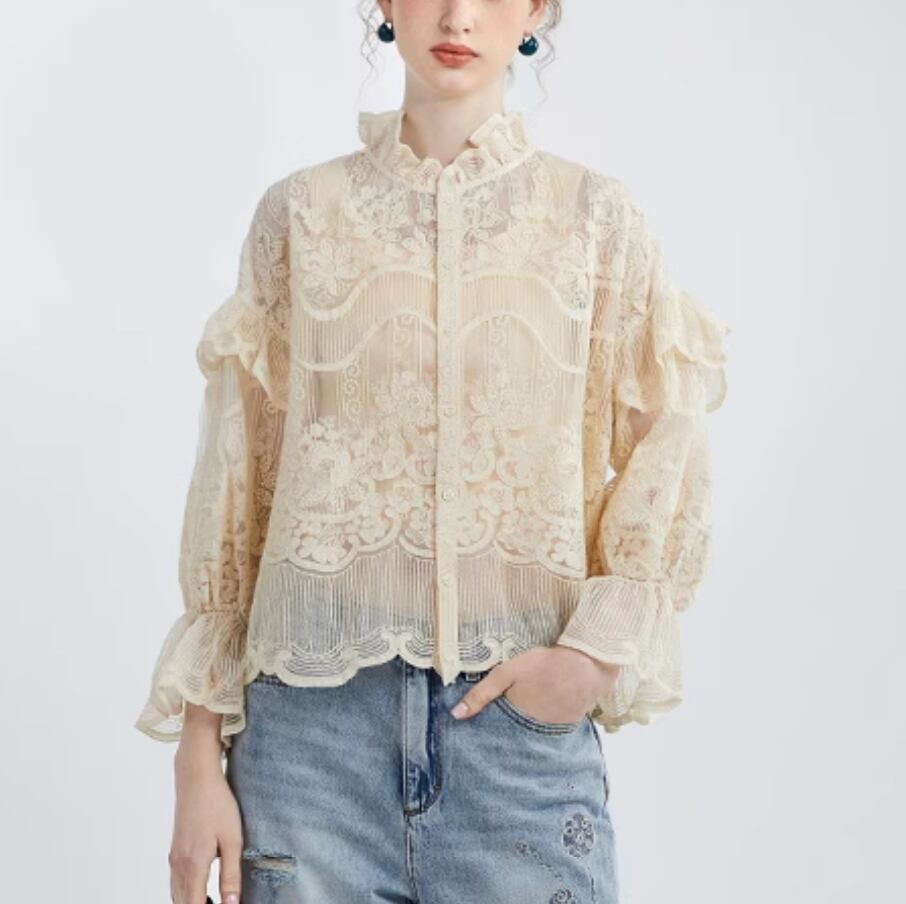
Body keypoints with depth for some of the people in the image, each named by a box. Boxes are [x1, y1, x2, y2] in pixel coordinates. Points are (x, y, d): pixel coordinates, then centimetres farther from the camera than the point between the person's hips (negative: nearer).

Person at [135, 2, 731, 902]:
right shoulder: (300, 211, 4)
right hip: (315, 715, 0)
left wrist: (596, 650, -10)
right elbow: (235, 479, 4)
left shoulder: (597, 216, 4)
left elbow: (667, 465, 6)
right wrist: (199, 759, 1)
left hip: (525, 714, 0)